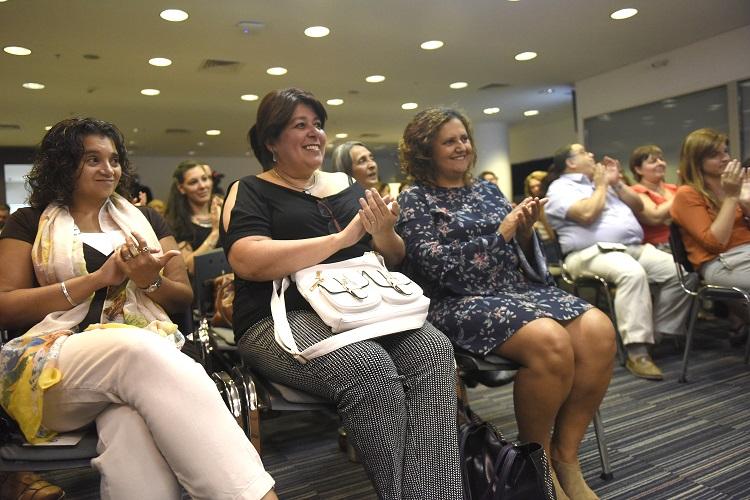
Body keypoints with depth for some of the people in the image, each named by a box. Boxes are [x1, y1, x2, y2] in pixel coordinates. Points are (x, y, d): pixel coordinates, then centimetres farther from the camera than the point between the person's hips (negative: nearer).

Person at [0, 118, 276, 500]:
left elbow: (184, 298, 19)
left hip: (150, 347, 2)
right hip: (57, 359, -2)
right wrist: (99, 278, -7)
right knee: (140, 351, -38)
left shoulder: (146, 220, 22)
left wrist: (149, 281, -5)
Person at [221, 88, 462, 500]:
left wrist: (384, 235, -5)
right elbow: (248, 261, -14)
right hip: (282, 319, -4)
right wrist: (343, 237, -14)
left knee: (433, 349, -24)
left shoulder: (347, 185, 19)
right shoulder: (250, 191, 6)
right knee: (369, 368, -32)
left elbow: (393, 259, 21)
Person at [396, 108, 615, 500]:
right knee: (550, 342, -32)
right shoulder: (414, 200, 1)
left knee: (599, 331, -20)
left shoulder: (488, 190, 18)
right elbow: (438, 266, -13)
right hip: (460, 302, -6)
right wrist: (501, 233, -11)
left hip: (519, 289, 6)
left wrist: (525, 231, -4)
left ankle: (565, 456, -7)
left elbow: (523, 259, 18)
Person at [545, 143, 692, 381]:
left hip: (635, 247, 8)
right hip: (593, 253, -8)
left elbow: (638, 207, 23)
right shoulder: (561, 187, 3)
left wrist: (616, 182, 12)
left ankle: (661, 333, -4)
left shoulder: (602, 180, 27)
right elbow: (587, 214, -16)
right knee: (633, 273, -36)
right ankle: (637, 352, -37)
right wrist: (601, 185, 1)